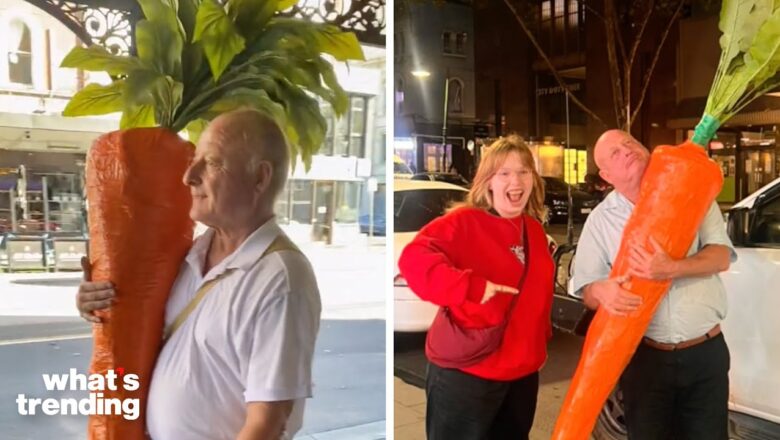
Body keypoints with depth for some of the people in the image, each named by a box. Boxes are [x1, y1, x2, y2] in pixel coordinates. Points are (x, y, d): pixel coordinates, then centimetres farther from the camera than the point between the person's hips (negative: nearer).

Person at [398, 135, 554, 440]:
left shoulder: (534, 230, 8)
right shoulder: (463, 222, -15)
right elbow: (414, 259, -30)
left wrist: (541, 337, 18)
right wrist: (472, 287, -36)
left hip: (523, 370, 7)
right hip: (467, 372, -7)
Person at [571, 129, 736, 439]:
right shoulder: (600, 220, -1)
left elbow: (721, 256, -9)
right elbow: (586, 289, -1)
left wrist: (671, 269, -28)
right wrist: (601, 291, -26)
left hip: (707, 352, 1)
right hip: (645, 356, 0)